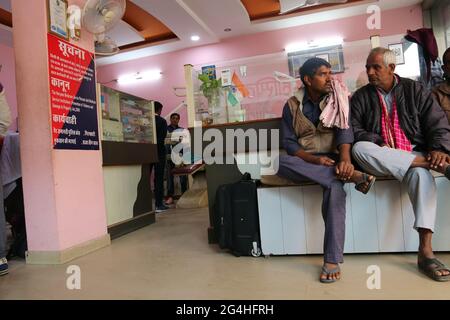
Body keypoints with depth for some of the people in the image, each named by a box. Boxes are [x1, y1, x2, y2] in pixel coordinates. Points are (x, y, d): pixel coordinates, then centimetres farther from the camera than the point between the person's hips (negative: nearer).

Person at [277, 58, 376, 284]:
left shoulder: (338, 98, 6)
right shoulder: (292, 105, 5)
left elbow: (344, 129, -10)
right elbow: (288, 142, -3)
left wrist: (345, 159, -31)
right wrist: (314, 159, -21)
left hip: (333, 159, -1)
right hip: (304, 162, 1)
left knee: (334, 185, -35)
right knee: (280, 162, -33)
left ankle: (332, 259, -31)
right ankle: (352, 177, -35)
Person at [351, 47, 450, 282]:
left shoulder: (414, 90, 9)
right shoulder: (361, 97, 9)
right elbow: (354, 130, 0)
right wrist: (378, 142, -18)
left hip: (413, 155, 0)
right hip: (379, 159, 1)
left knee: (420, 174, -35)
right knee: (359, 149, -33)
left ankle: (425, 251, -34)